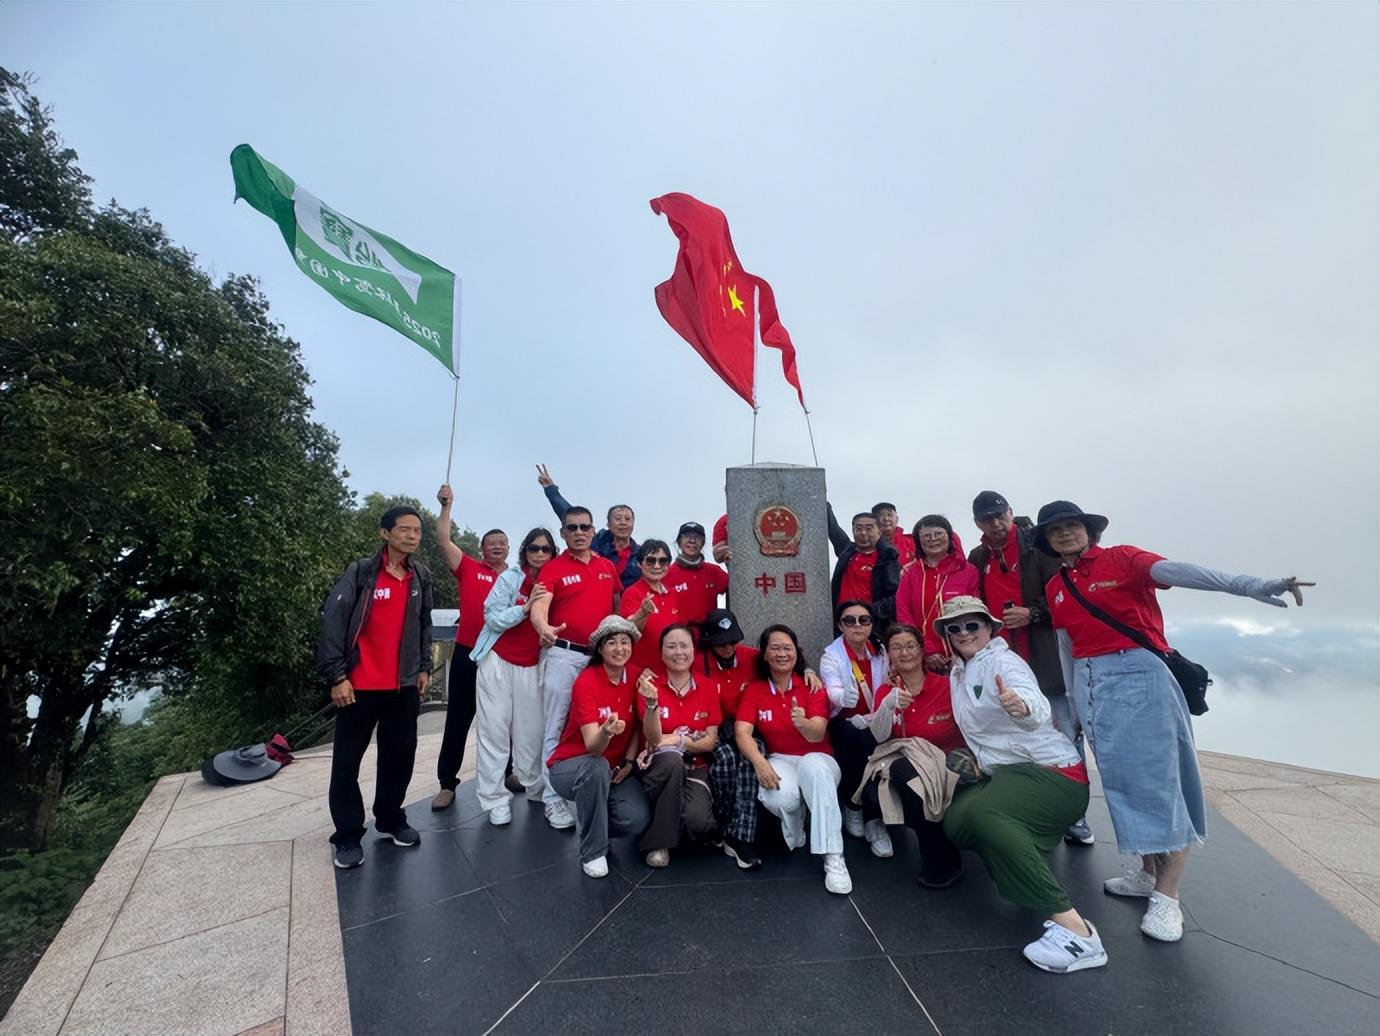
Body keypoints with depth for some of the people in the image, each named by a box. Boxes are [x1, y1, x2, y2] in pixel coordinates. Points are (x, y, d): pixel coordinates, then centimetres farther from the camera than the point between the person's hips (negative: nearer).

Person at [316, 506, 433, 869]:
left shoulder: (421, 577, 6)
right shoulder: (360, 572, -9)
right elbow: (331, 622, -10)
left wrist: (424, 667, 11)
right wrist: (336, 676, -12)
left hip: (405, 686, 4)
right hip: (360, 686, -4)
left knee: (400, 756, 13)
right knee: (347, 761, 7)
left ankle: (391, 819, 32)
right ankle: (348, 836, 23)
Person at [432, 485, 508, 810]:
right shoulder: (469, 569, 2)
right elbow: (443, 539, -7)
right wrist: (447, 505, -10)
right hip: (468, 654, -1)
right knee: (458, 719, 7)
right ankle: (447, 783, 19)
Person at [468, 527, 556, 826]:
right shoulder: (509, 578, -8)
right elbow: (492, 618, -14)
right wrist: (526, 607, -25)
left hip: (531, 665, 3)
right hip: (498, 660, -2)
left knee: (531, 730, 4)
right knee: (494, 730, 0)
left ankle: (535, 788, 22)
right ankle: (495, 799, 9)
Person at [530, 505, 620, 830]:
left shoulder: (608, 566, 9)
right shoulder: (553, 567, -6)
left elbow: (617, 605, 20)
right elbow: (539, 606, -21)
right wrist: (544, 628, -41)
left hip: (600, 656, 5)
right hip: (564, 655, -4)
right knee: (556, 727, 2)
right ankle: (554, 799, 13)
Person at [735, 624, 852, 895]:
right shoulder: (754, 690, 0)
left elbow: (817, 735, -18)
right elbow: (742, 732, -12)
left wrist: (803, 723, -43)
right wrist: (760, 763, -32)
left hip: (817, 759, -1)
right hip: (780, 761, 1)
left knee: (814, 767, -39)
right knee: (779, 798, -35)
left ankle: (833, 859, -34)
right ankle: (795, 833, 3)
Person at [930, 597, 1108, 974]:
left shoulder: (1002, 661, -14)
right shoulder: (958, 671, 11)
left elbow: (1038, 706, -35)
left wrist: (1022, 706, -55)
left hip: (1052, 772, -8)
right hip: (1004, 774, 8)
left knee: (984, 813, -34)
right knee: (956, 822, -10)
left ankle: (1073, 928, -30)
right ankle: (1029, 853, 18)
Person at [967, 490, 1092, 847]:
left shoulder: (1038, 545, -3)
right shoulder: (978, 559, 11)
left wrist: (1032, 613, -16)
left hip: (1048, 659, -4)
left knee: (1066, 737, 0)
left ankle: (1074, 816, 15)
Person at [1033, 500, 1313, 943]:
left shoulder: (1121, 559, -4)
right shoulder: (1054, 588, 11)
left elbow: (1175, 571, -23)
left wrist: (1251, 585, -39)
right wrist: (1071, 704, 18)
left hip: (1137, 676, -5)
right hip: (1088, 684, 5)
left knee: (1157, 774, -3)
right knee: (1123, 778, 12)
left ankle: (1167, 896, 7)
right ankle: (1148, 873, 27)